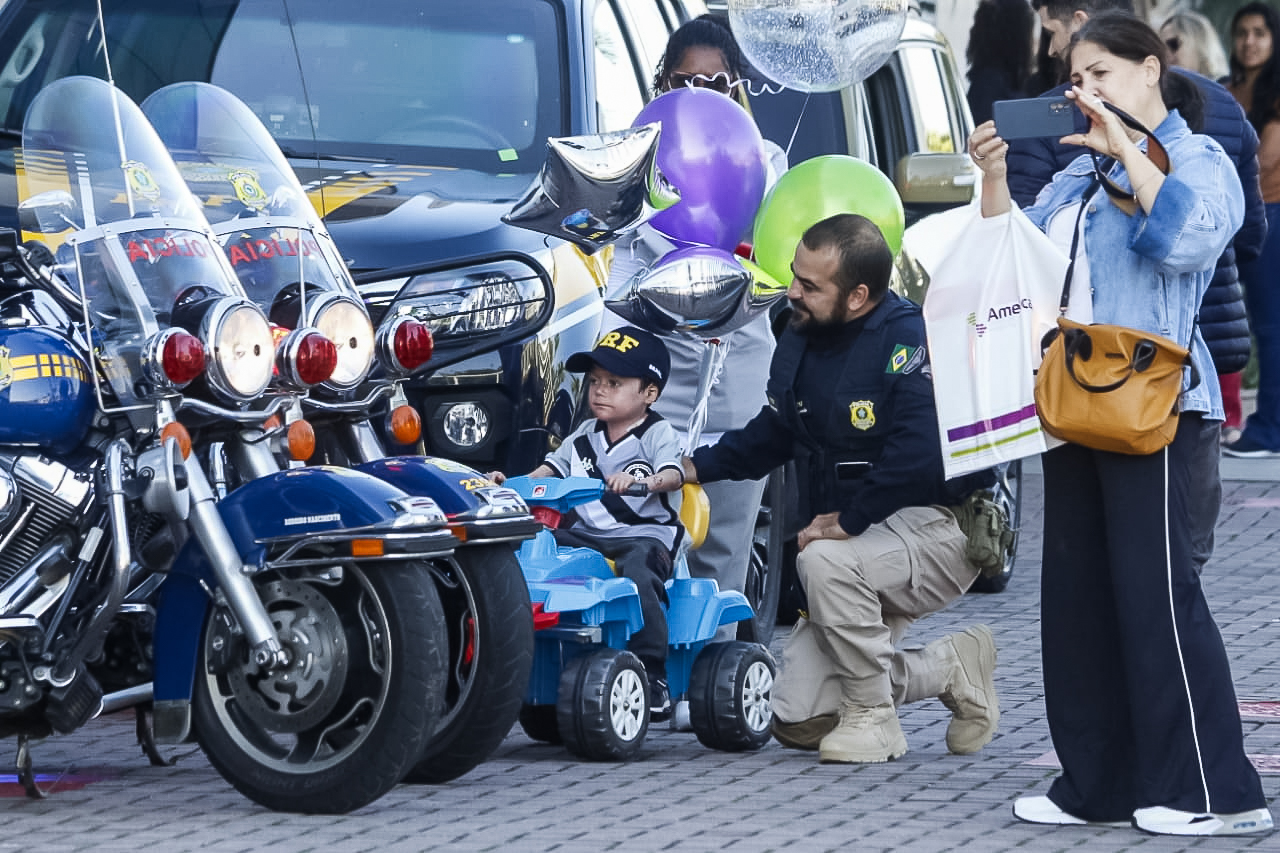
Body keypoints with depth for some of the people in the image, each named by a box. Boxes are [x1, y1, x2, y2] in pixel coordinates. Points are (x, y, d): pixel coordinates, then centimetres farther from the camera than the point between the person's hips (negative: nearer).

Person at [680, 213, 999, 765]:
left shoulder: (908, 337, -20)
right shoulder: (799, 341, 6)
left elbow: (919, 449, -32)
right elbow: (771, 435, 20)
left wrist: (848, 522, -28)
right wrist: (697, 467, 6)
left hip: (937, 525, -8)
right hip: (861, 548, 8)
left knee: (825, 564, -39)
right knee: (797, 720, -1)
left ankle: (872, 717, -17)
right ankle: (952, 670, 18)